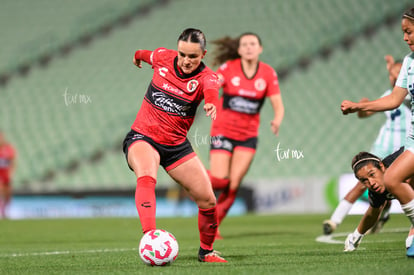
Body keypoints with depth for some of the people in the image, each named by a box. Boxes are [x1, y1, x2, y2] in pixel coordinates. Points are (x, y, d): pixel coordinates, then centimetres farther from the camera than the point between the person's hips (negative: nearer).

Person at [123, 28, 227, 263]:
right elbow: (147, 55, 20)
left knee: (208, 201, -1)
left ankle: (206, 251, 25)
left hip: (176, 145, 1)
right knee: (146, 177, -34)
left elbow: (211, 89, -38)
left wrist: (211, 102, -63)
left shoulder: (206, 77, -12)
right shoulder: (163, 58, -6)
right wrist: (138, 55, 44)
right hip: (142, 137, -1)